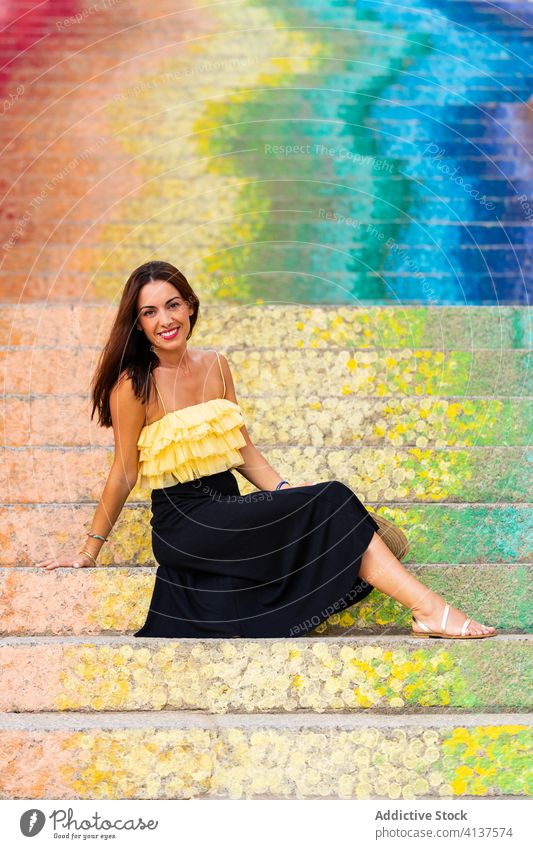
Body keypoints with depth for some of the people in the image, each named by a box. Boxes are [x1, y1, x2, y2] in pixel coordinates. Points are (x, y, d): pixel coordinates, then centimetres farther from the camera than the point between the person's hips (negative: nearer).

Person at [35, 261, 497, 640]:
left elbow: (242, 449, 14)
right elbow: (124, 475, -4)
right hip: (183, 525, -6)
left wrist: (286, 491, 0)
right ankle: (430, 609, -19)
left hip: (227, 512, 7)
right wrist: (89, 550, 1)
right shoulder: (133, 386, -11)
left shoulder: (215, 365, 8)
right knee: (331, 503, -19)